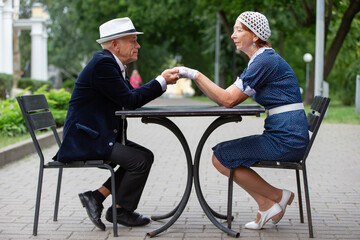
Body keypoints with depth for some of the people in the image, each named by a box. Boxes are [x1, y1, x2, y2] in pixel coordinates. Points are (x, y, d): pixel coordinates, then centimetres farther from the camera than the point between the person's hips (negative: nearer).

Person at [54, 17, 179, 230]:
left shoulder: (112, 63, 14)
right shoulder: (103, 63, -18)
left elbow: (133, 96, 12)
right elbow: (130, 100, -20)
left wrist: (163, 81, 2)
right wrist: (162, 81, -13)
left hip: (101, 136, 11)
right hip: (84, 140, -11)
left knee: (145, 156, 6)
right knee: (141, 160, -15)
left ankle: (96, 196, 7)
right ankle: (121, 211, 5)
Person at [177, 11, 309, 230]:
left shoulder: (265, 61, -14)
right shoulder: (261, 60, 17)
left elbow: (228, 99, -17)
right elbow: (225, 98, 12)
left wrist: (196, 74, -12)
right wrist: (193, 77, 4)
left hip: (285, 141, -10)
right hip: (286, 137, 10)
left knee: (221, 158, -4)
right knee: (221, 152, 14)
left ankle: (277, 196, 5)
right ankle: (266, 205, 9)